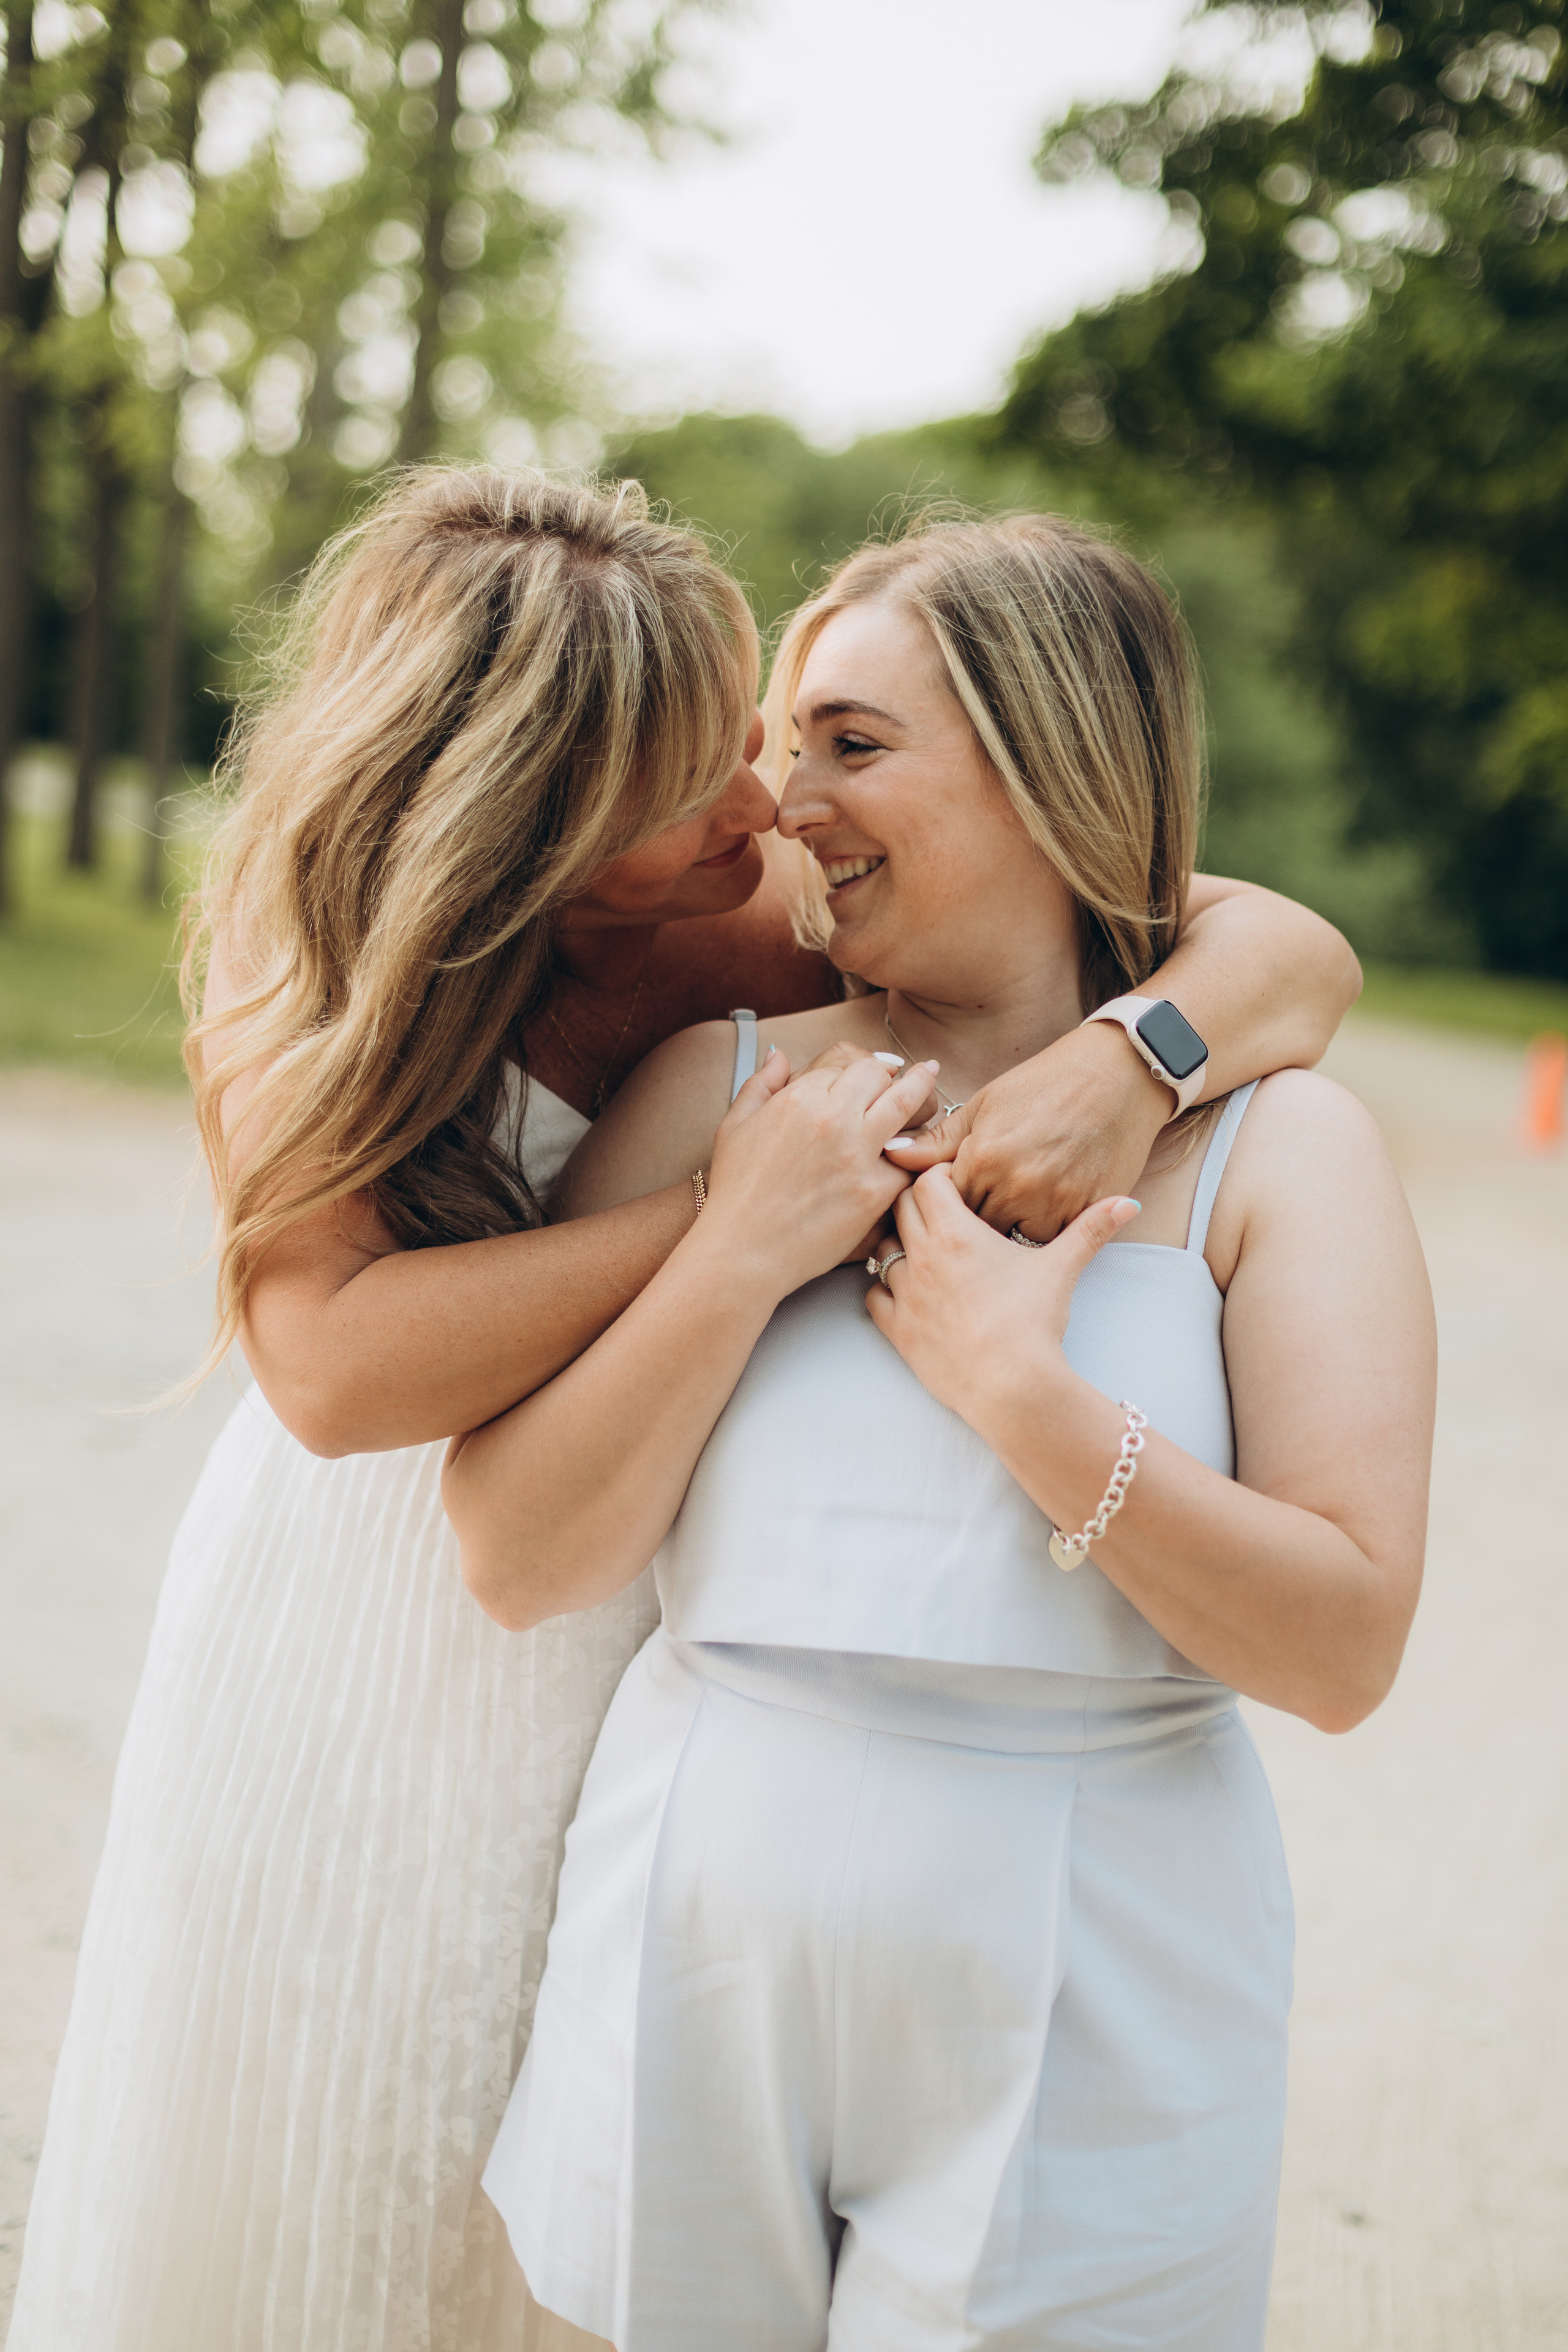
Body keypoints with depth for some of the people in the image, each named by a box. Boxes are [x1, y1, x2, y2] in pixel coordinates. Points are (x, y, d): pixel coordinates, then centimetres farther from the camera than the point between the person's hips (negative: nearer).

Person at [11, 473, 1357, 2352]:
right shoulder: (300, 950, -16)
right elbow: (328, 1360, -30)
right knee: (304, 2187, 15)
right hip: (357, 1654, 0)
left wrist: (1130, 1061, -35)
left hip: (667, 1637, 0)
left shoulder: (797, 903, -15)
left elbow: (1292, 951, -13)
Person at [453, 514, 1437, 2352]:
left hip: (1079, 2016, -2)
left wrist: (1017, 1387, -20)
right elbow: (517, 1563, -5)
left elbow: (1345, 1649, -13)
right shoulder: (725, 1084, 0)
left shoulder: (1272, 1146, -5)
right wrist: (739, 1257, -15)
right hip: (695, 1973, 2)